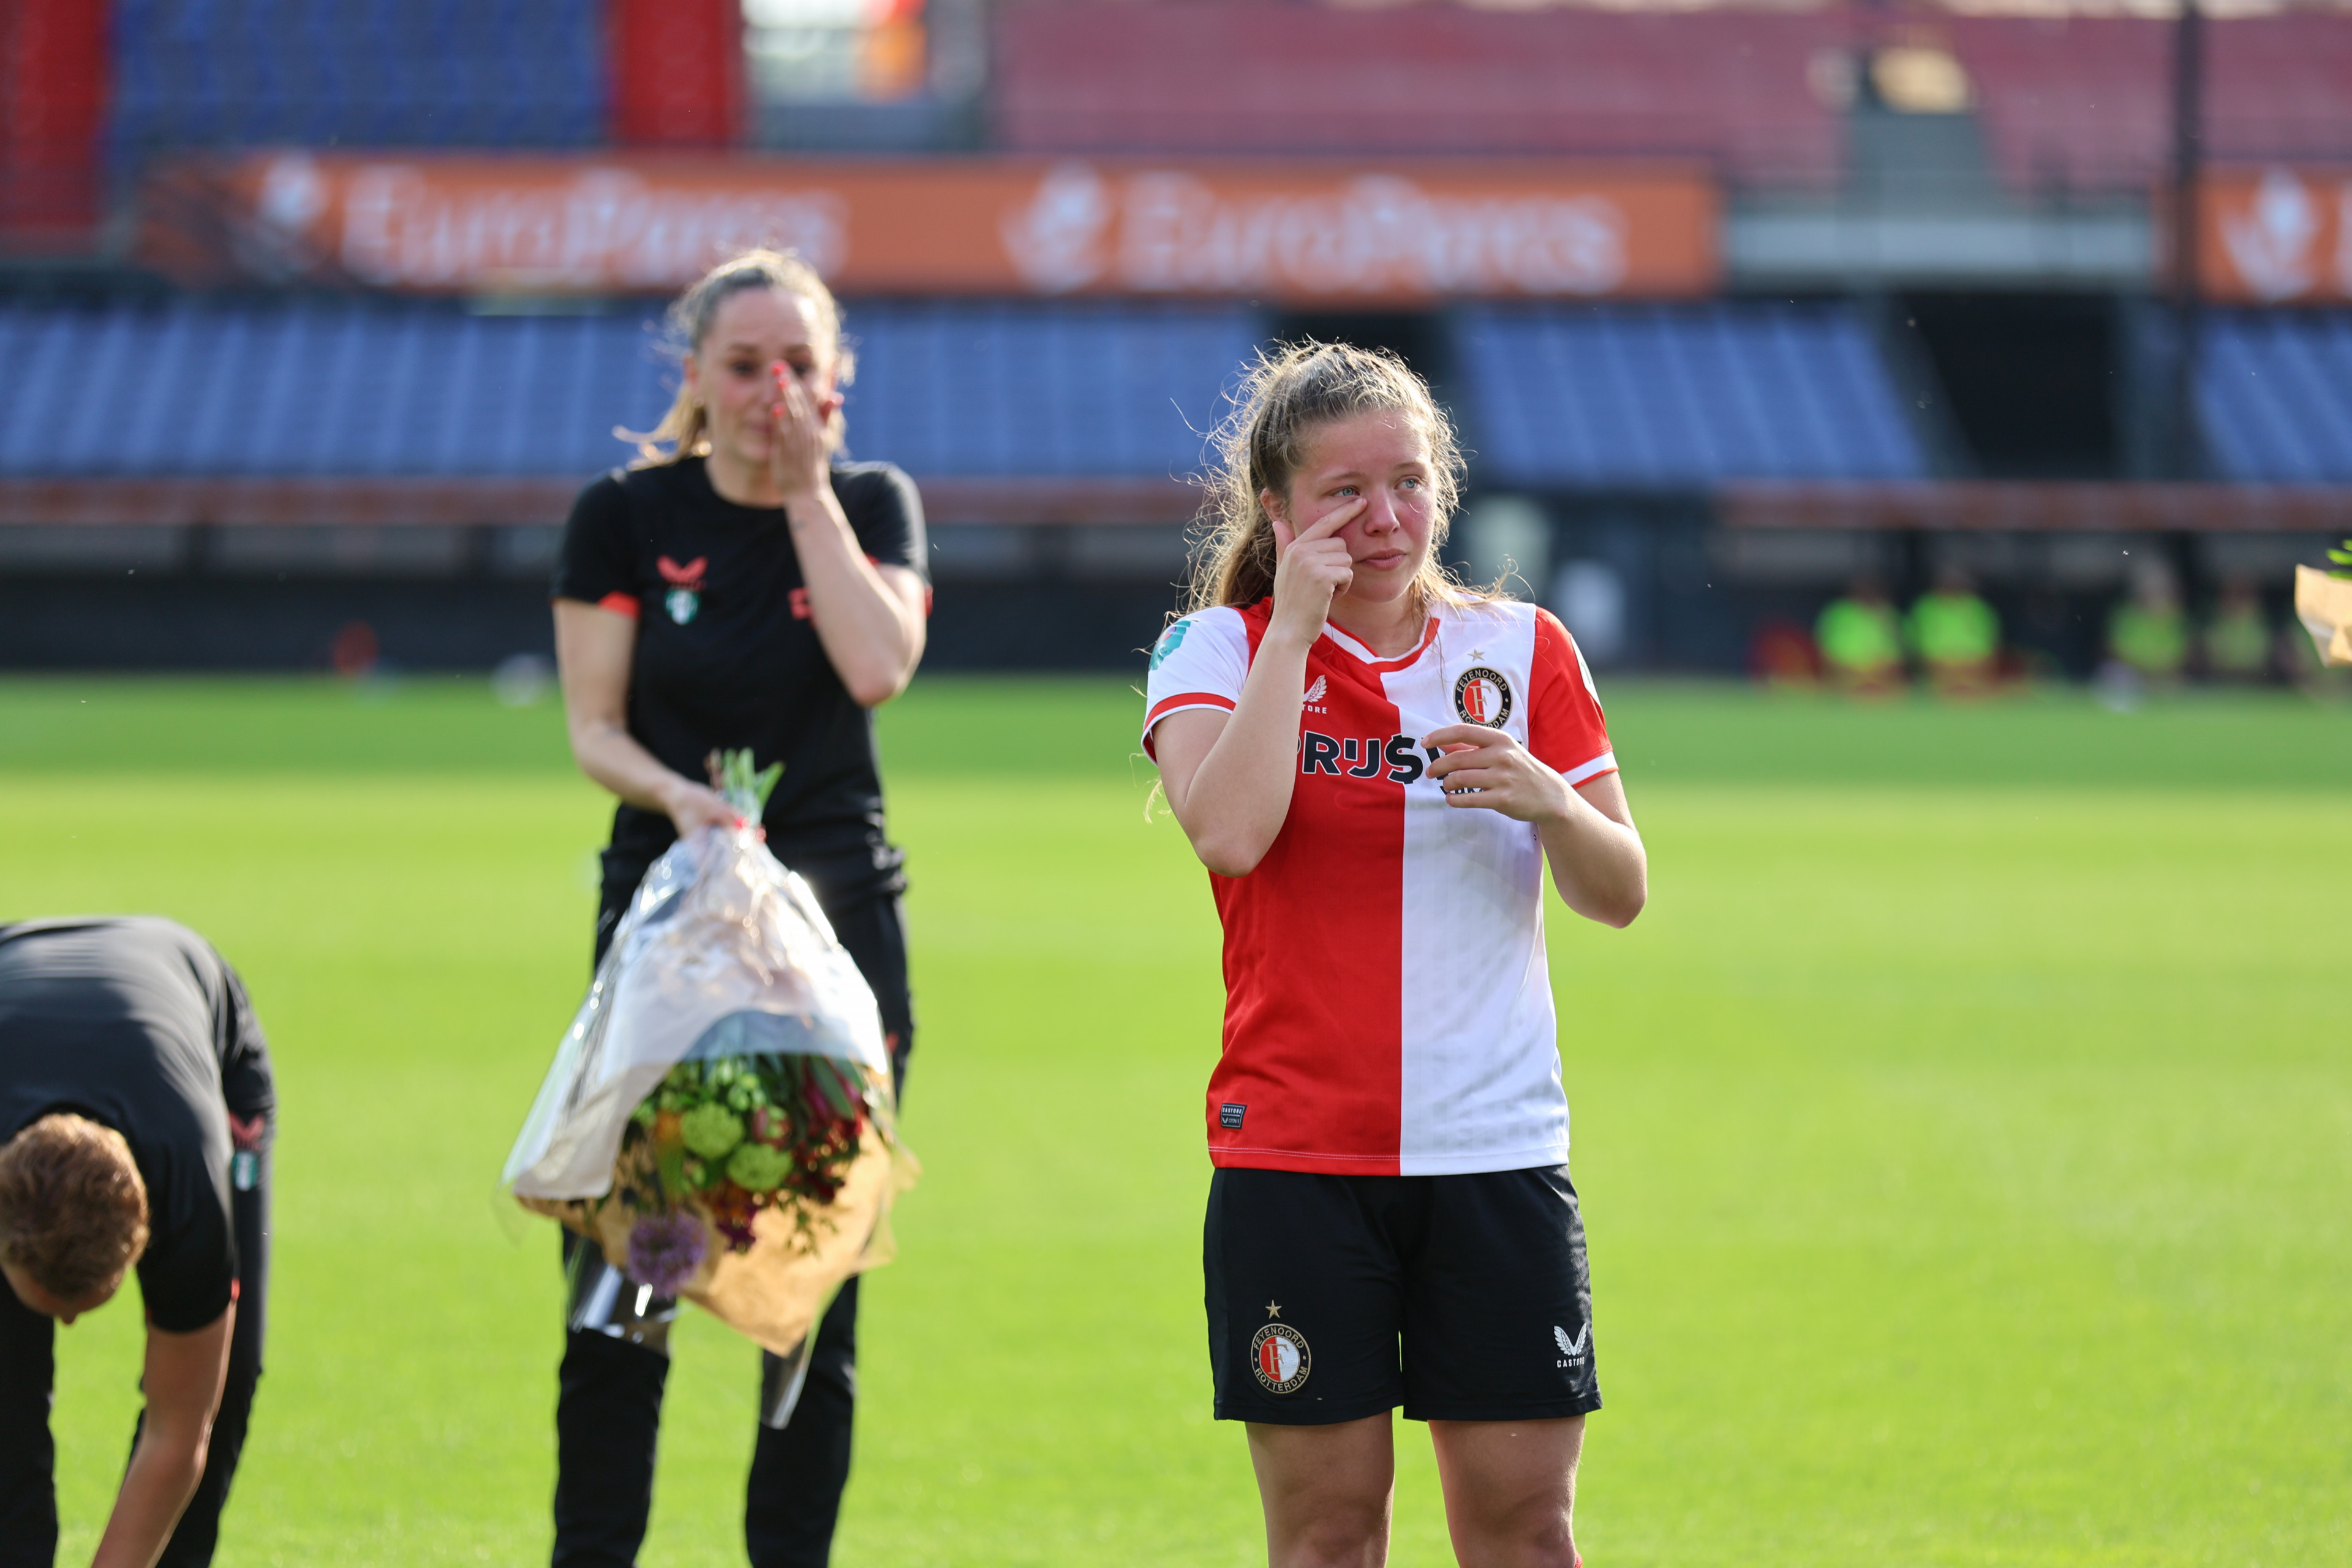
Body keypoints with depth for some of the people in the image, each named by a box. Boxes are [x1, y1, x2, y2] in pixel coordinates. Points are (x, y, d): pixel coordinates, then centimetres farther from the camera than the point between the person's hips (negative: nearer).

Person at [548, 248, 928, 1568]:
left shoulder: (873, 505, 4)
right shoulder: (627, 517, 1)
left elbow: (878, 666, -14)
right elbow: (593, 729, -1)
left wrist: (808, 490, -10)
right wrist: (674, 792, -20)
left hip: (836, 915, 1)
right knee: (621, 1287, -6)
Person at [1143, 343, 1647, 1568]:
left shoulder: (1521, 649, 8)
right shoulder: (1220, 648, 0)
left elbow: (1620, 895, 8)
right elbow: (1229, 834, -19)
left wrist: (1549, 803, -13)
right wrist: (1295, 625, -15)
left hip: (1499, 1148, 2)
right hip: (1296, 1155, -2)